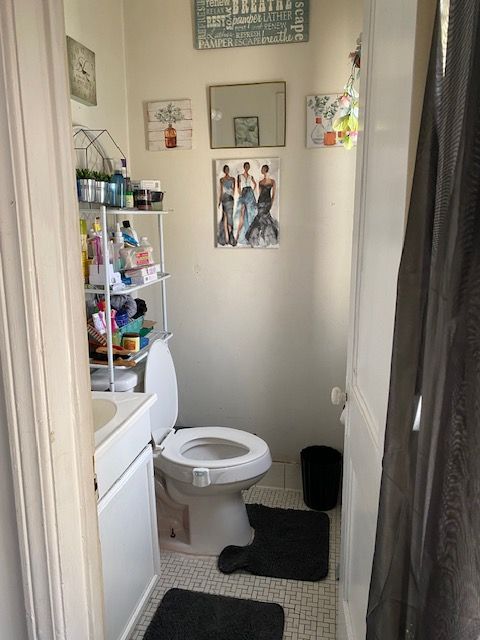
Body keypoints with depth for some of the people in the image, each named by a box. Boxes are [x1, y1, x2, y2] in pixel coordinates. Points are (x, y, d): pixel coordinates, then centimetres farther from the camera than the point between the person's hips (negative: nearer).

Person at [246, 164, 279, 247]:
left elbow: (274, 193, -2)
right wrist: (258, 203, 12)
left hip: (267, 201, -4)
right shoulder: (260, 182, 10)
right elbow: (260, 193, 15)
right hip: (260, 201, 5)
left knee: (260, 218, -12)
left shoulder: (272, 181, -2)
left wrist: (271, 203, -8)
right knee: (265, 218, 2)